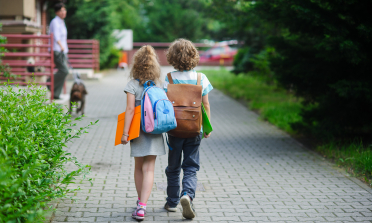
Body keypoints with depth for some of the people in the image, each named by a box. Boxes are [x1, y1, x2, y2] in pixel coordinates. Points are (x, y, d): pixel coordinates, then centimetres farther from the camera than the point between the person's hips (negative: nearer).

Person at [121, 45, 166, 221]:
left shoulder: (132, 85, -7)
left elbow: (130, 109, -12)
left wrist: (125, 132, -9)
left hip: (138, 131, -1)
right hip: (155, 131, 1)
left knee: (139, 168, 15)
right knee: (148, 169, -1)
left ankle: (141, 202, 28)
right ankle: (142, 206, -12)